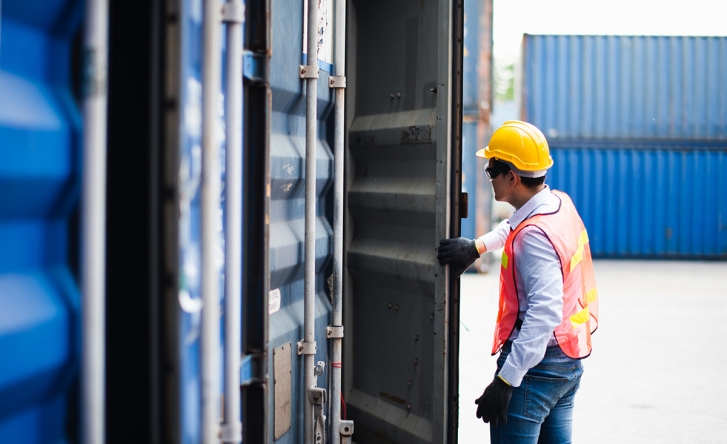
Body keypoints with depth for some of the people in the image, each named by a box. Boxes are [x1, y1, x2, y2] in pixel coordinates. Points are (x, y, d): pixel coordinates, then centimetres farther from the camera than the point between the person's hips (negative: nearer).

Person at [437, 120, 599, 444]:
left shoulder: (535, 235, -22)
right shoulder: (561, 204, 5)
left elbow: (544, 312, -30)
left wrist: (506, 380, -32)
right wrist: (477, 247, 12)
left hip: (537, 362, -10)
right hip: (569, 360, 10)